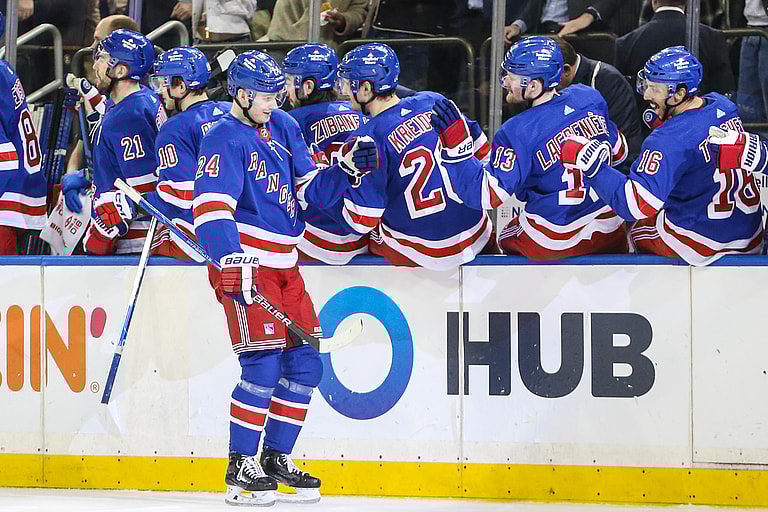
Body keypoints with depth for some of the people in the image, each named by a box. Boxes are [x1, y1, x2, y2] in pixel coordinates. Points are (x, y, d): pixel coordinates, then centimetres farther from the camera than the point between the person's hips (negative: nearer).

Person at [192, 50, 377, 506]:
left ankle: (277, 458, 18)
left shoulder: (284, 128, 13)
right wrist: (234, 263, -33)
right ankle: (240, 468, -8)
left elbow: (310, 189, 17)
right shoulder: (224, 140, -11)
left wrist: (347, 170, 0)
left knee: (306, 363, 7)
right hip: (244, 263, -8)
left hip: (284, 265, 8)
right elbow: (211, 210, -22)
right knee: (263, 364, -15)